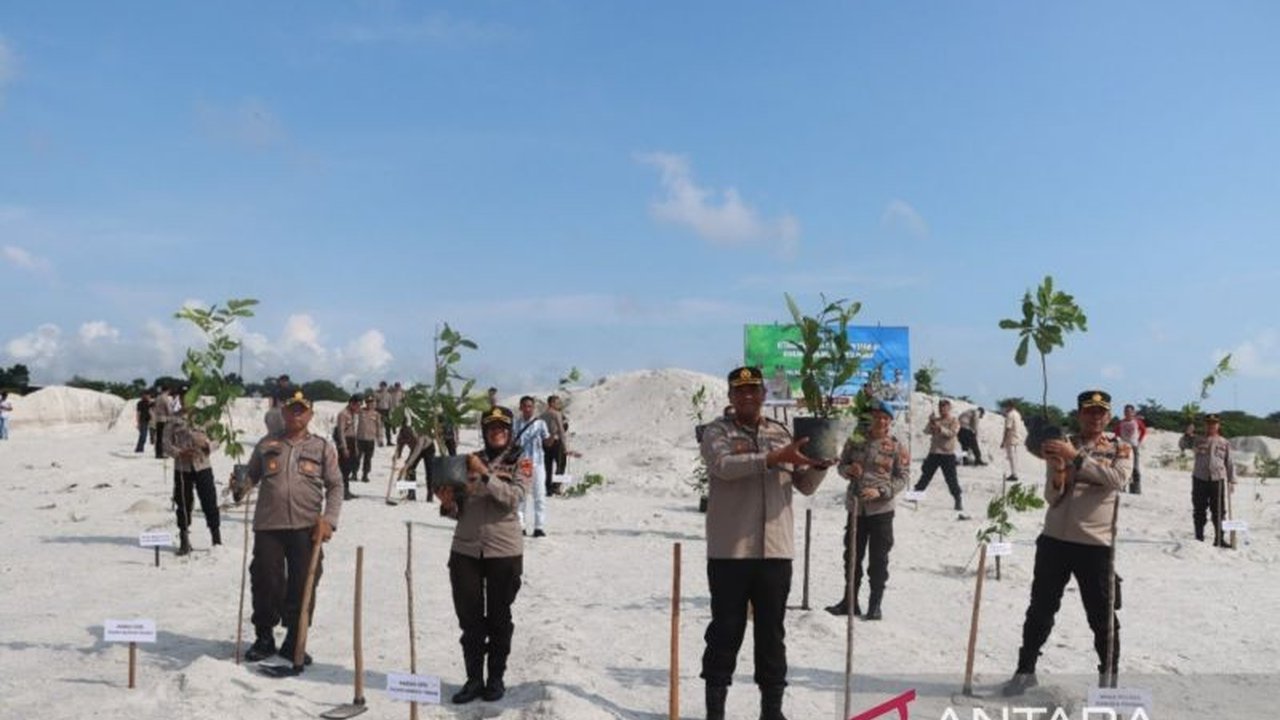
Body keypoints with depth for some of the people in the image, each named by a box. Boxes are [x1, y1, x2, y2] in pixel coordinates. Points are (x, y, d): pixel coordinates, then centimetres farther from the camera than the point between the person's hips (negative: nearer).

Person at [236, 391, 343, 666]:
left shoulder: (323, 447, 8)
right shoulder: (267, 445, 12)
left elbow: (335, 486, 6)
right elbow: (250, 476, 17)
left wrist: (329, 519, -7)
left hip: (307, 528, 0)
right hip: (268, 525, 1)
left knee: (303, 586, 2)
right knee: (265, 583, 2)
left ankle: (294, 642, 18)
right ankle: (264, 639, 22)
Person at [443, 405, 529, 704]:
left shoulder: (520, 463, 1)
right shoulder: (469, 460, 8)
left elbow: (514, 498, -17)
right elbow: (459, 510, 10)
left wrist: (485, 474, -23)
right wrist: (448, 503, -12)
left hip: (504, 552, -2)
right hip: (465, 550, 2)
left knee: (499, 619, 9)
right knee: (469, 619, 8)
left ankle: (496, 678, 23)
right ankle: (474, 678, 20)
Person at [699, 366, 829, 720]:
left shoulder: (782, 433, 12)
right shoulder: (717, 431, -1)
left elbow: (805, 485, 12)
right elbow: (725, 465, -22)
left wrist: (819, 465, -10)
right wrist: (776, 457, -29)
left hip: (775, 550, 4)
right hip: (729, 550, -3)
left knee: (772, 634, 12)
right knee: (725, 631, 5)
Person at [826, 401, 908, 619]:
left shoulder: (898, 447, -2)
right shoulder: (855, 441, 5)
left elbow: (902, 478, -4)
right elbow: (841, 465, 12)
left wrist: (880, 492, -19)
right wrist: (849, 469, -11)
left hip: (882, 509, -3)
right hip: (855, 507, 3)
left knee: (879, 559, 3)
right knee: (852, 556, 12)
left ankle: (875, 605, 14)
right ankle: (850, 601, 24)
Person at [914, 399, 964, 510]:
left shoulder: (954, 421, 1)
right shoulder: (935, 420, 12)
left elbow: (952, 433, -15)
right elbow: (926, 431, 0)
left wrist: (940, 428, -28)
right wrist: (931, 423, -18)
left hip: (948, 454, -4)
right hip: (934, 452, 4)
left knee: (951, 479, -3)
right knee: (926, 475, 8)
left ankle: (958, 501, 5)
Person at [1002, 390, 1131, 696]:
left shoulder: (1120, 449, 3)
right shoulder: (1061, 445, 5)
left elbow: (1117, 479, -20)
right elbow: (1052, 497, 0)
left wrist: (1076, 457, -26)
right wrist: (1058, 468, -19)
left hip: (1096, 543, -2)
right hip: (1054, 539, 2)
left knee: (1101, 614, 5)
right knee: (1040, 609, 9)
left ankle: (1109, 675, 25)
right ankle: (1026, 670, 21)